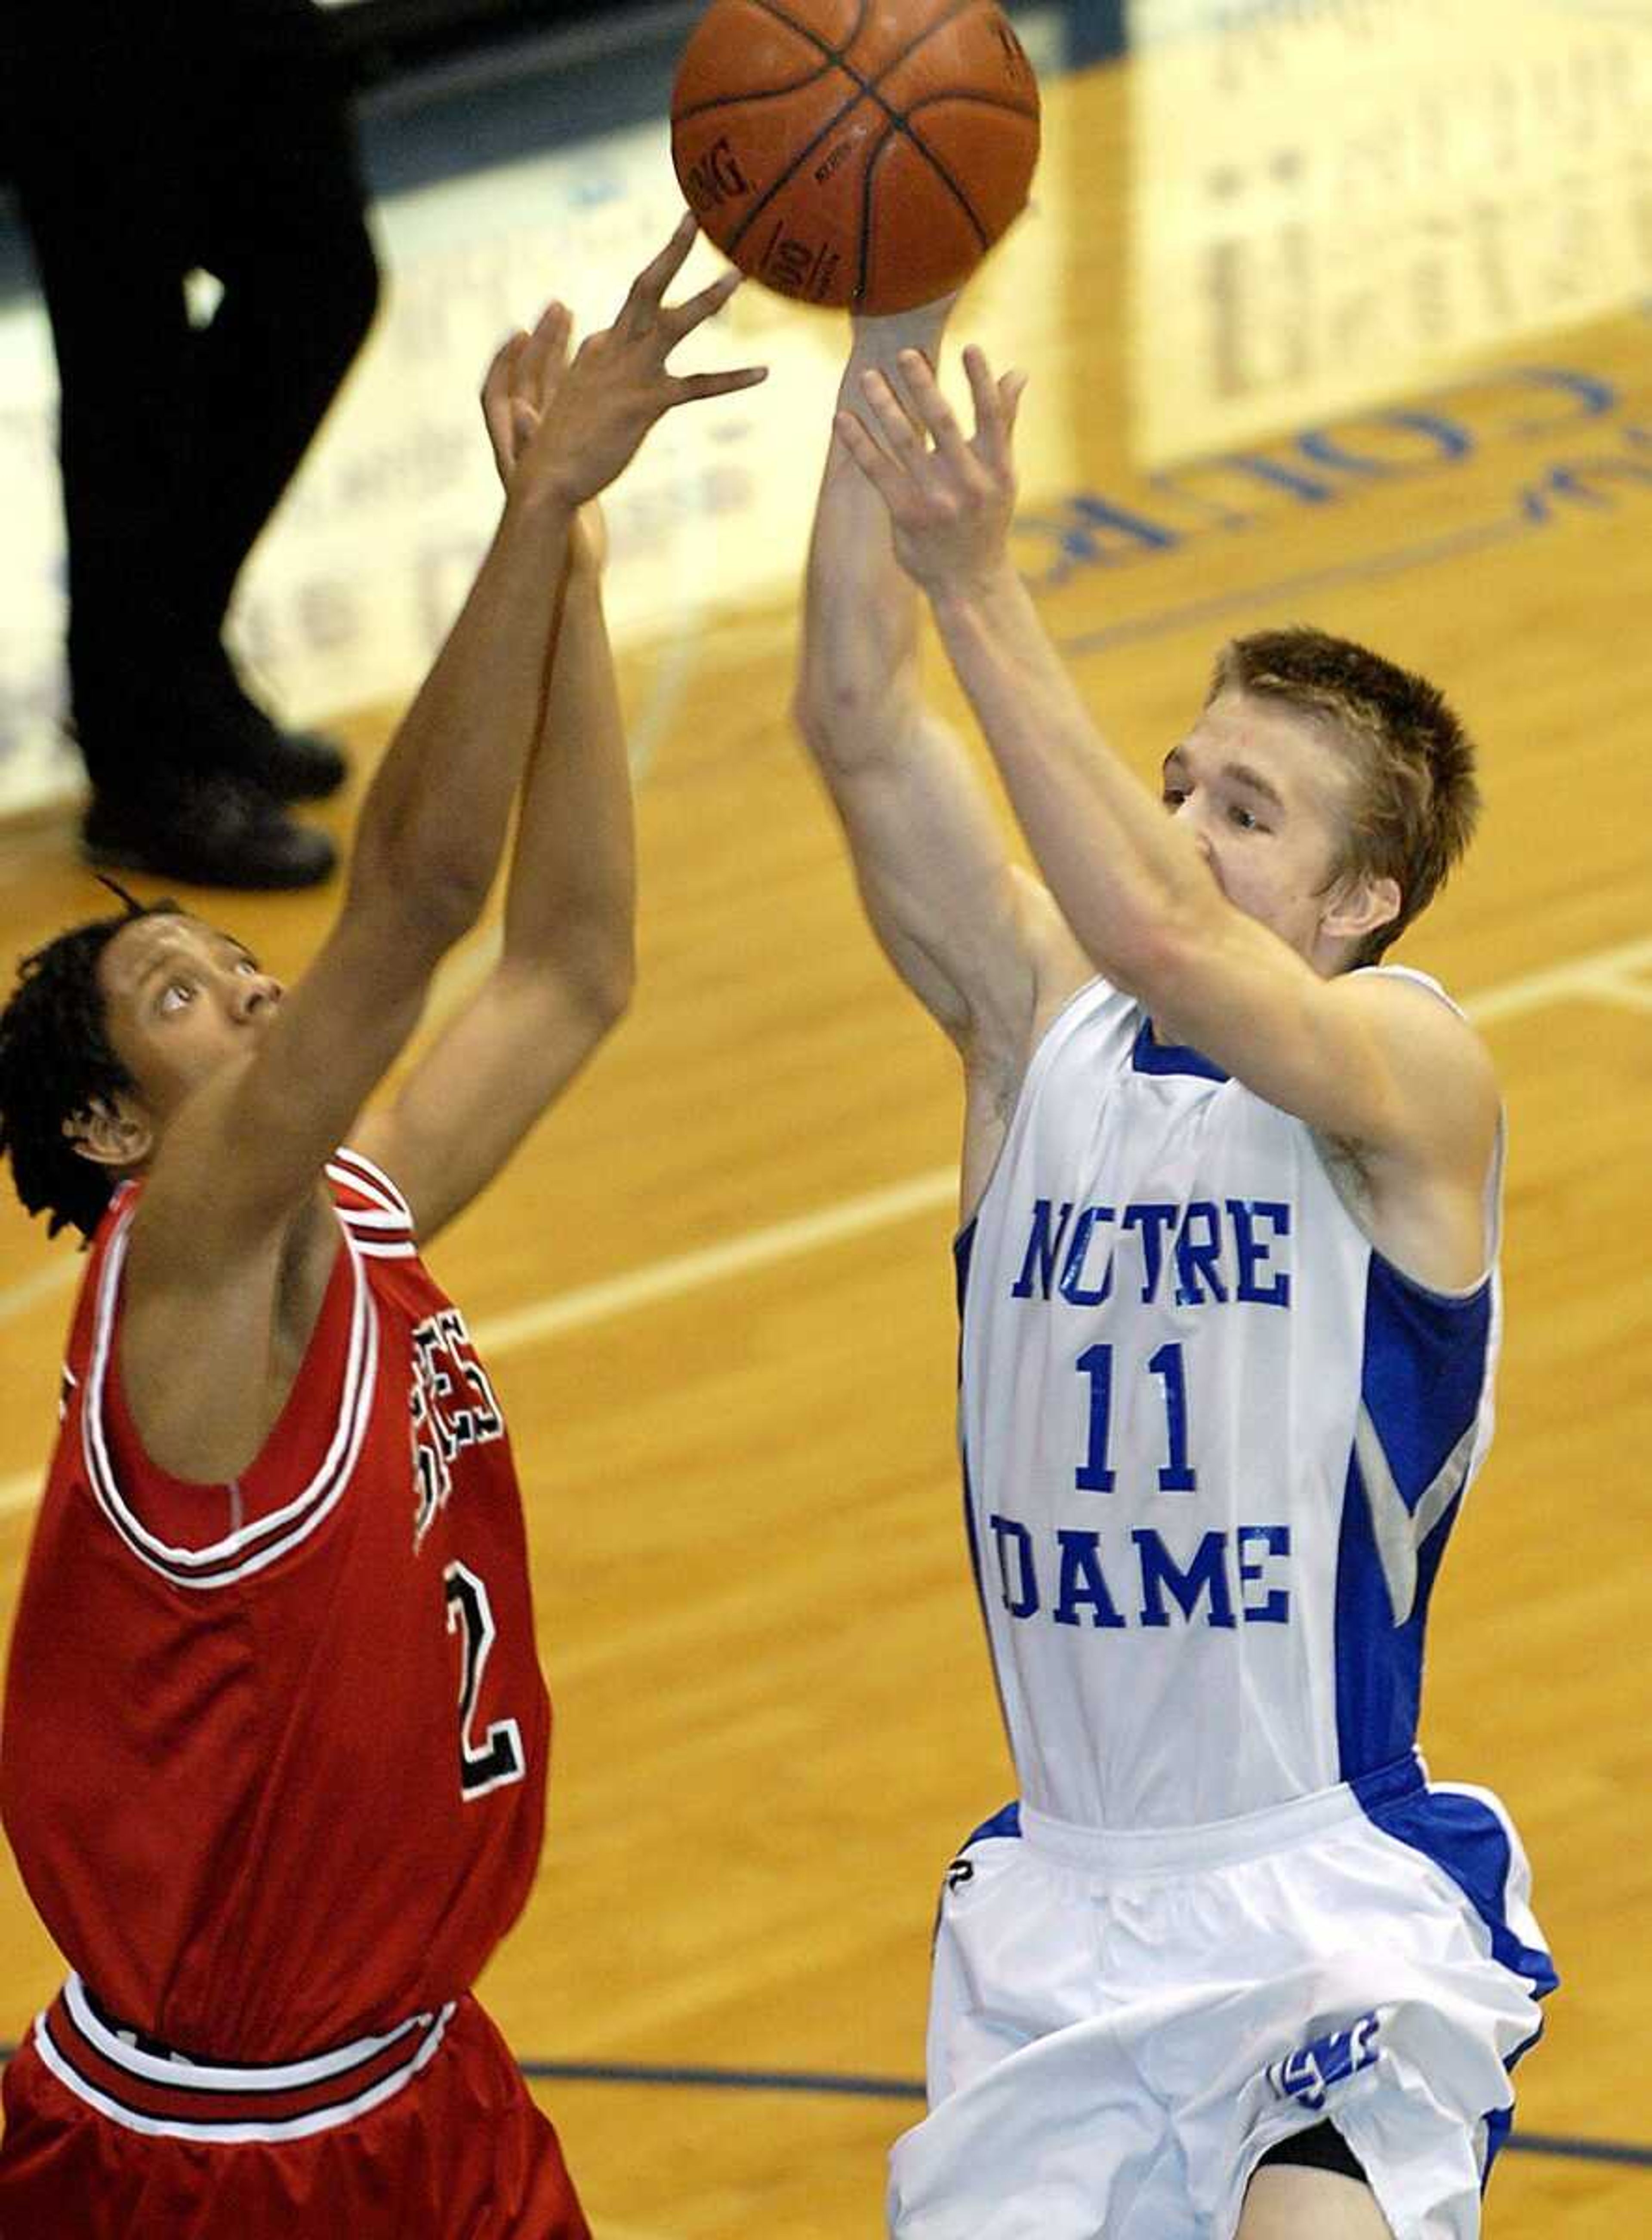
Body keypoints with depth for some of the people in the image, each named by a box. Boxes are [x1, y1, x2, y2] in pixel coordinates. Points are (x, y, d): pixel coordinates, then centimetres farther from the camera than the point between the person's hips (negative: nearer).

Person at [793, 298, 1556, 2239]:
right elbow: (857, 726, -7)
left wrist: (981, 588, -34)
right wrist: (893, 342, -18)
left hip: (1340, 1910, -6)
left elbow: (1164, 939, -30)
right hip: (1058, 1906, 6)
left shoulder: (1411, 1070, -9)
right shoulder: (1041, 1027, 5)